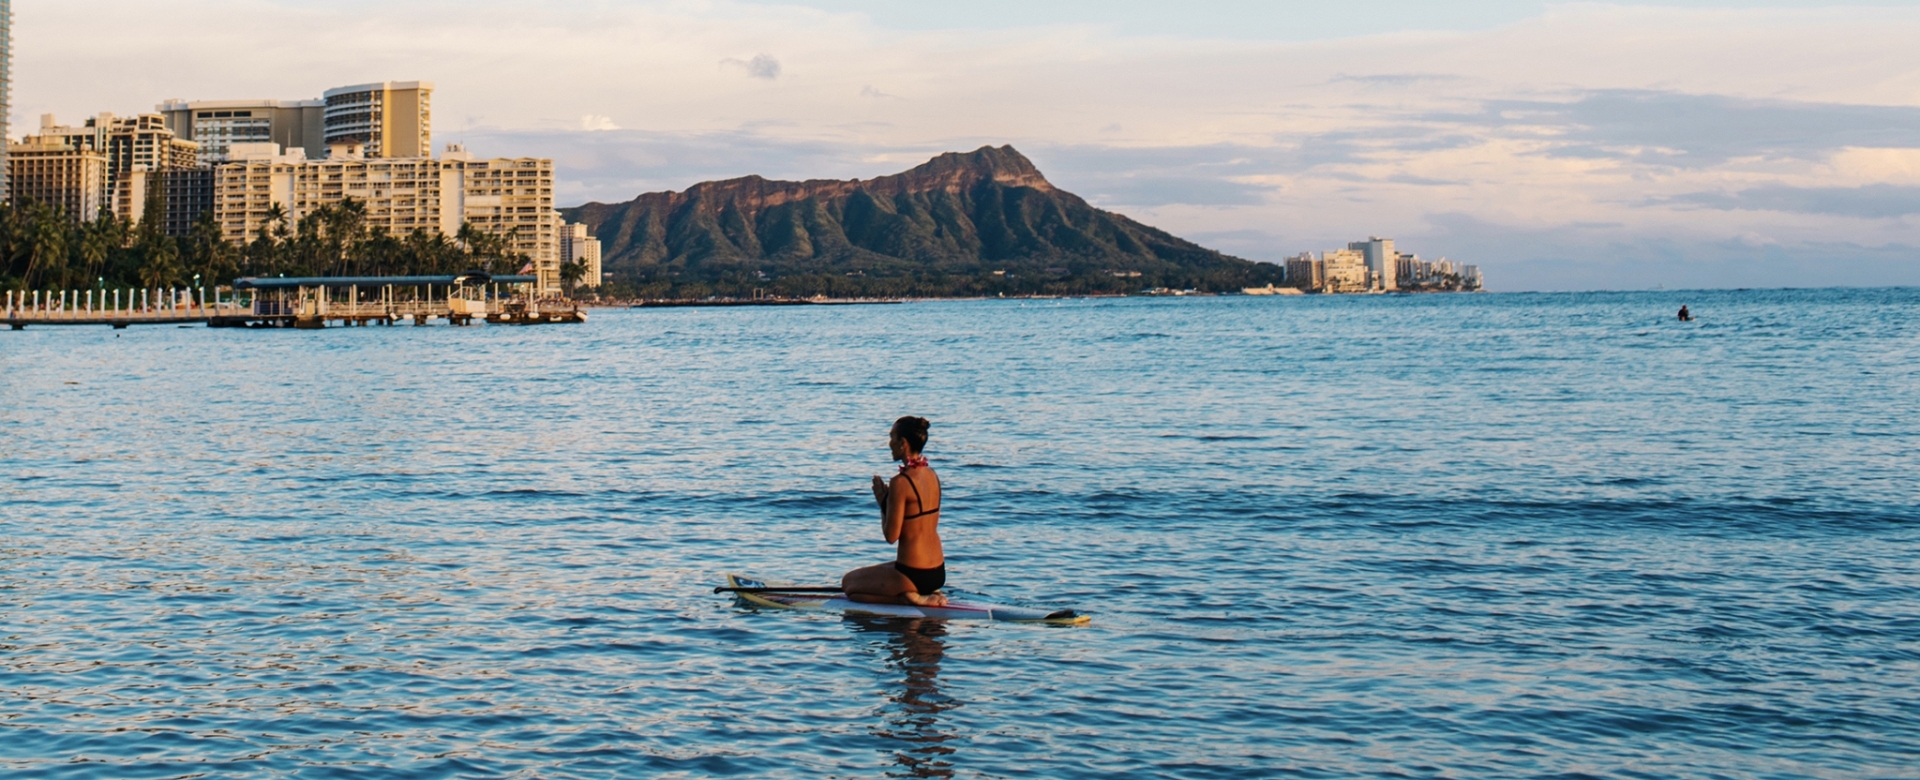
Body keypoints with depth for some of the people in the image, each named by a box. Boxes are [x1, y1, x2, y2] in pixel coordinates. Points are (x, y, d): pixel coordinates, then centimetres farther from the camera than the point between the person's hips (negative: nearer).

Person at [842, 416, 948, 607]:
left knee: (848, 582, 13)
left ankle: (907, 597, -4)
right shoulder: (932, 475, 6)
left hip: (913, 574, -8)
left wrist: (882, 501, -2)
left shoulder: (901, 482, -19)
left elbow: (891, 536, -16)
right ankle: (926, 593, 11)